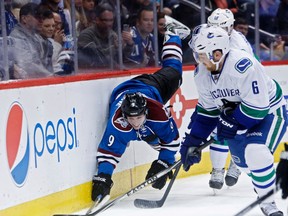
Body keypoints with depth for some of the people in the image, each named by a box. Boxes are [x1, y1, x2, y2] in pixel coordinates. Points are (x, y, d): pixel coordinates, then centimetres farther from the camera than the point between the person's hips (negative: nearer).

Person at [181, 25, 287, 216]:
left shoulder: (242, 66, -36)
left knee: (256, 153, -25)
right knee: (242, 160, 6)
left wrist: (232, 124, -25)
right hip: (238, 113, 8)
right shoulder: (202, 73, -9)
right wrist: (193, 140, 0)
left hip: (268, 110, -8)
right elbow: (206, 109, 2)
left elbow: (257, 106, -32)